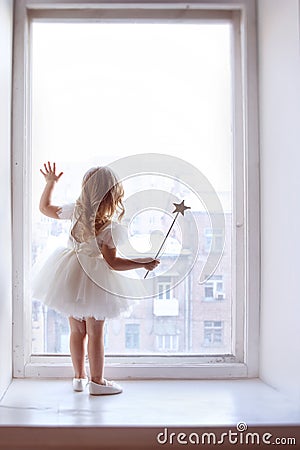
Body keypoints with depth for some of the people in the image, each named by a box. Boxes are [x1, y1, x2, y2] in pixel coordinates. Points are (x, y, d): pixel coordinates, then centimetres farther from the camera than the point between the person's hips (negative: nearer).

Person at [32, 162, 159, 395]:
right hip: (94, 278, -5)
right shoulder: (110, 226, -20)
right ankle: (97, 382, 19)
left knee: (77, 329, 17)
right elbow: (112, 262, -18)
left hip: (70, 275, 5)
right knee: (95, 333, 8)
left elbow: (45, 207, 9)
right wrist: (144, 263, -13)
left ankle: (79, 377, 29)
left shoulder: (75, 210, -7)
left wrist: (51, 182, 19)